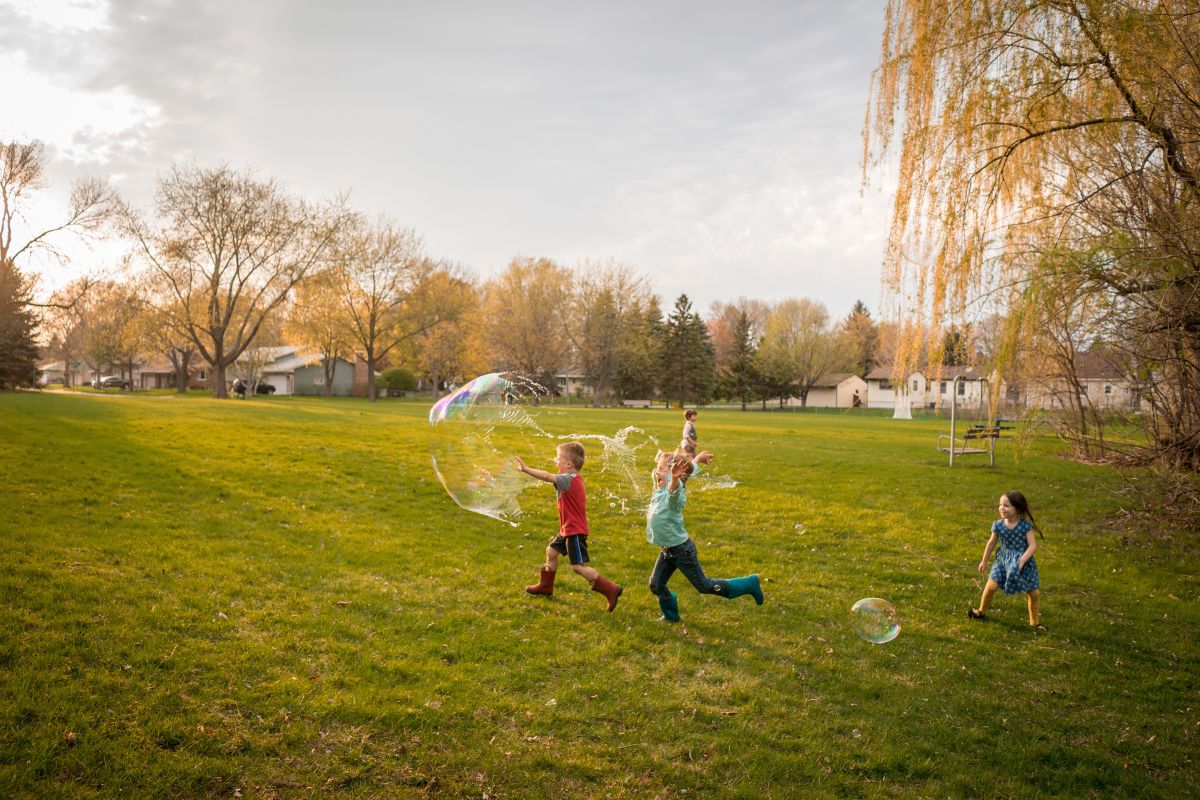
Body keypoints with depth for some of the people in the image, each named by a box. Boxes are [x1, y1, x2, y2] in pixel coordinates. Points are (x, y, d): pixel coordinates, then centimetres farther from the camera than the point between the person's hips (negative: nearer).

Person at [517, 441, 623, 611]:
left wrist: (525, 469, -33)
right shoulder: (573, 479, 8)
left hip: (575, 531, -10)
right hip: (568, 529, 10)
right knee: (551, 551, 22)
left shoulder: (569, 480, -23)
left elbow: (547, 476, -34)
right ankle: (545, 586, 40)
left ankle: (611, 589, -8)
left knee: (578, 566, -9)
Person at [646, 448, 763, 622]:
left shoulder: (674, 492, -27)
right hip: (667, 550, 8)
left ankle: (749, 584, 20)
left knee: (704, 586, 7)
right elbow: (689, 468, 13)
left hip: (682, 549, -8)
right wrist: (698, 458, 30)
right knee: (656, 585, 10)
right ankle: (671, 615, 34)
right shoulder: (661, 489, -3)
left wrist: (675, 478, -78)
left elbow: (674, 489, -55)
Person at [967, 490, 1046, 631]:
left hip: (1024, 562, -1)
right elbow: (991, 543, 7)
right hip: (1003, 560, 1)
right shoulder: (998, 525, -7)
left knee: (1034, 593, 2)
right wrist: (984, 561, 15)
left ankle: (1035, 622, 26)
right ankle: (982, 611, 14)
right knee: (991, 586, -13)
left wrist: (1022, 560, -30)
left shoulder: (1025, 525, -15)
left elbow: (1033, 545, -17)